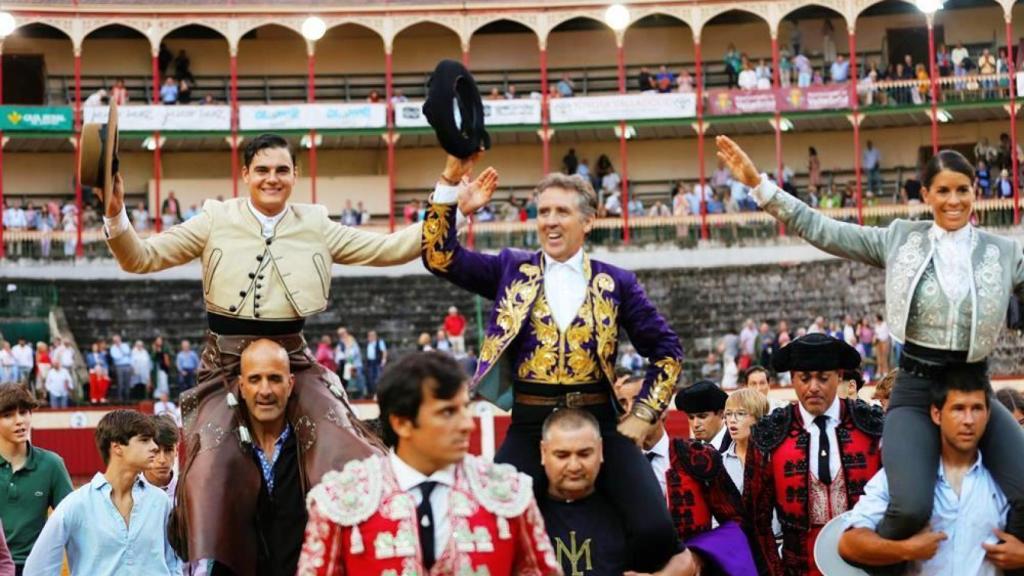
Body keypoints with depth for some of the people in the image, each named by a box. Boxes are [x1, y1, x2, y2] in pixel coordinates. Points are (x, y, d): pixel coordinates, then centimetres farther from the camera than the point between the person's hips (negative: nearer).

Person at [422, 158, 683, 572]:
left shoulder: (616, 282, 9)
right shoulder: (512, 270, 11)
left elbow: (666, 351, 12)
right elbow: (441, 258, 0)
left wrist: (641, 417, 3)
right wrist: (450, 188, -8)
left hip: (600, 423, 0)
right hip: (530, 426, 0)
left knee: (654, 531, -18)